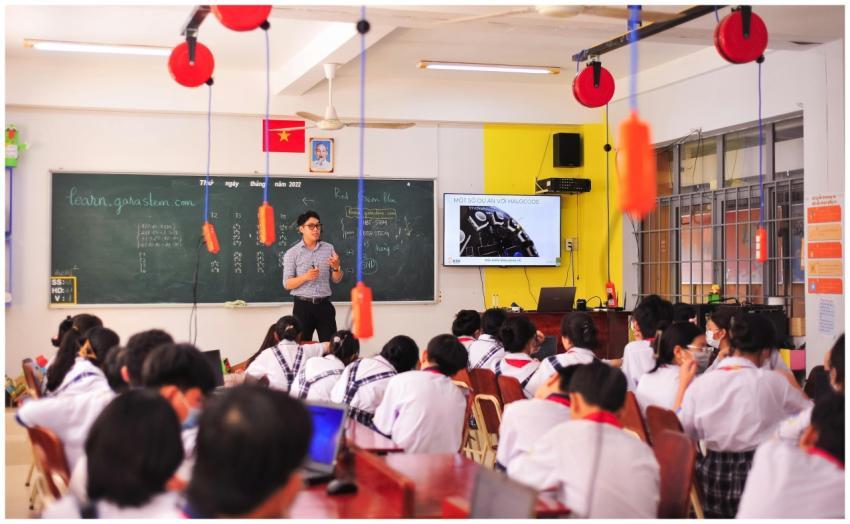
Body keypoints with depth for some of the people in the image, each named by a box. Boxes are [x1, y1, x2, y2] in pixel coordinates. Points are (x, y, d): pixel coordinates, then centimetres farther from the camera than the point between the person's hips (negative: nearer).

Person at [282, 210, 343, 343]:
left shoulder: (329, 248, 6)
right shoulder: (292, 253, -2)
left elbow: (336, 280, 11)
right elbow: (287, 284, -5)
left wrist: (336, 267, -11)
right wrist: (306, 277, -21)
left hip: (324, 305, 2)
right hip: (303, 306, -2)